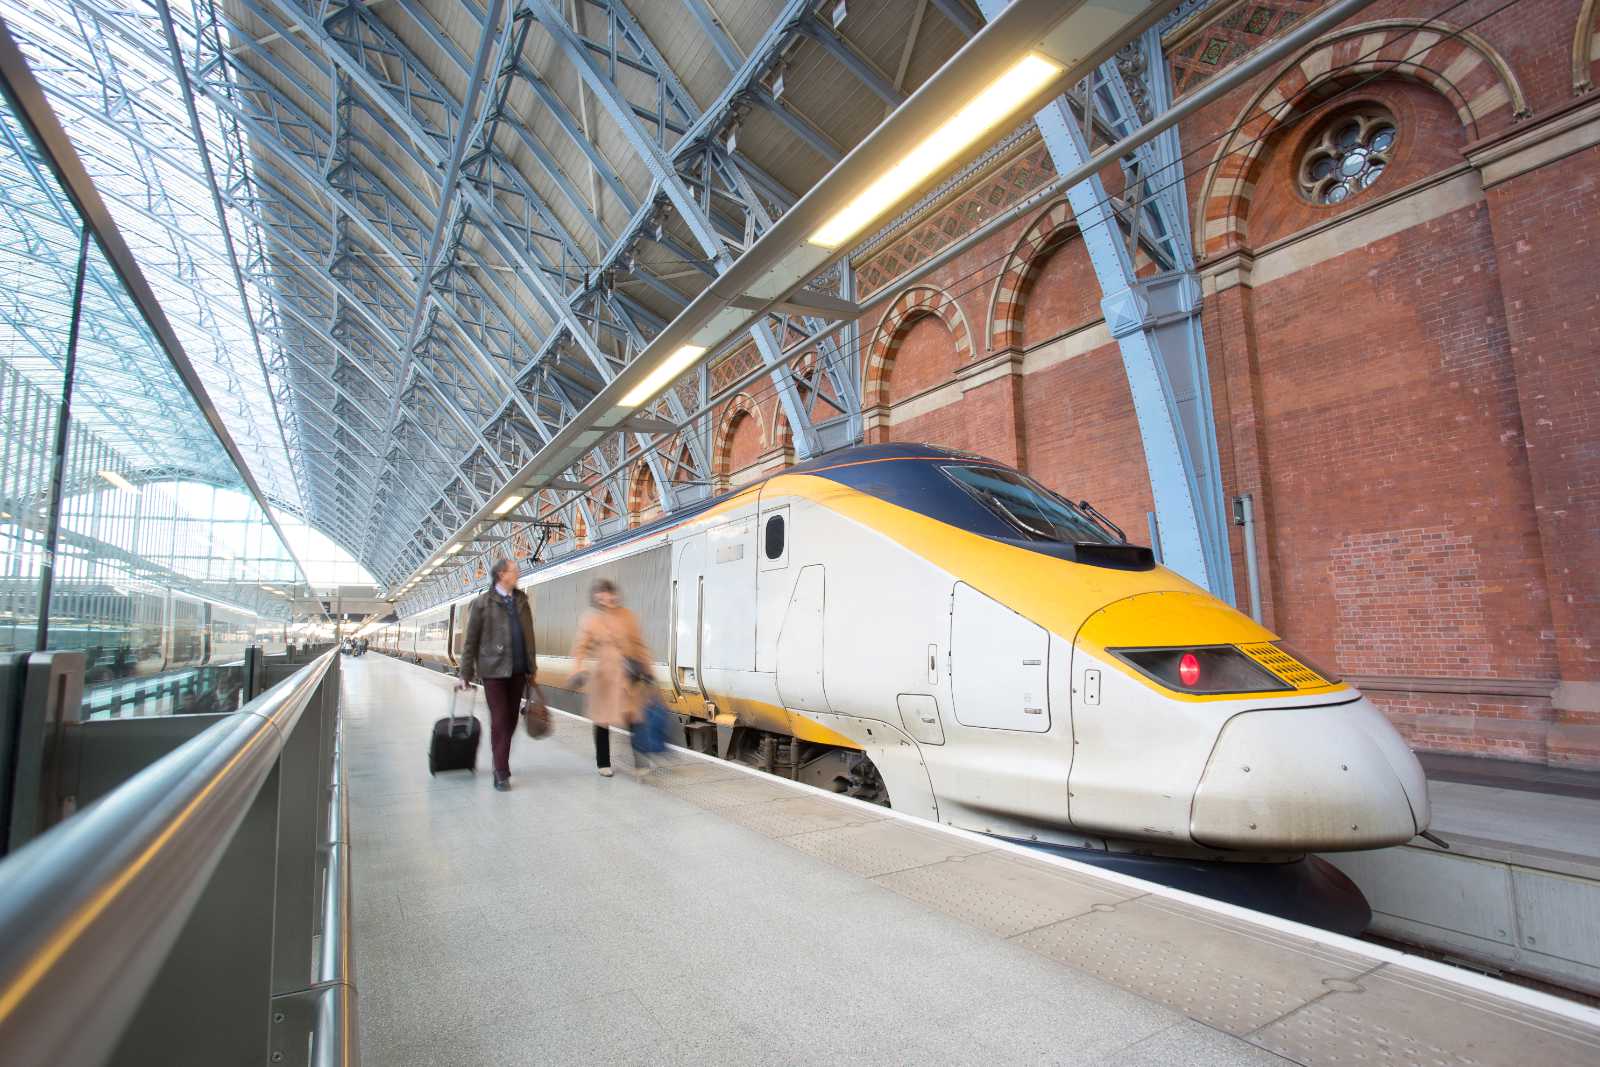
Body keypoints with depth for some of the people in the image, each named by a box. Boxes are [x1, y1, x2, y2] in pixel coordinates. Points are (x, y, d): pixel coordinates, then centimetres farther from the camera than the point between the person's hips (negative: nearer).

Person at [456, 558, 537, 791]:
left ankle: (500, 764, 25)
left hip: (518, 671, 5)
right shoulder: (483, 603, -1)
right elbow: (470, 641, 1)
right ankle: (501, 774, 2)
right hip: (494, 670, -4)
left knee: (511, 720, 9)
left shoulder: (522, 601, 12)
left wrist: (532, 667, 13)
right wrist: (466, 674, 0)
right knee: (499, 721, -4)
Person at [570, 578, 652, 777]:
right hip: (603, 677, 0)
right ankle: (603, 763, 25)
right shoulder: (588, 621, -1)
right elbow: (580, 649, -3)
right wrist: (581, 671, -19)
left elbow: (638, 644, 9)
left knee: (634, 719, -3)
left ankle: (639, 759, 8)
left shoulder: (627, 616, 2)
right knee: (602, 721, 9)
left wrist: (645, 667, 7)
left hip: (628, 677, 1)